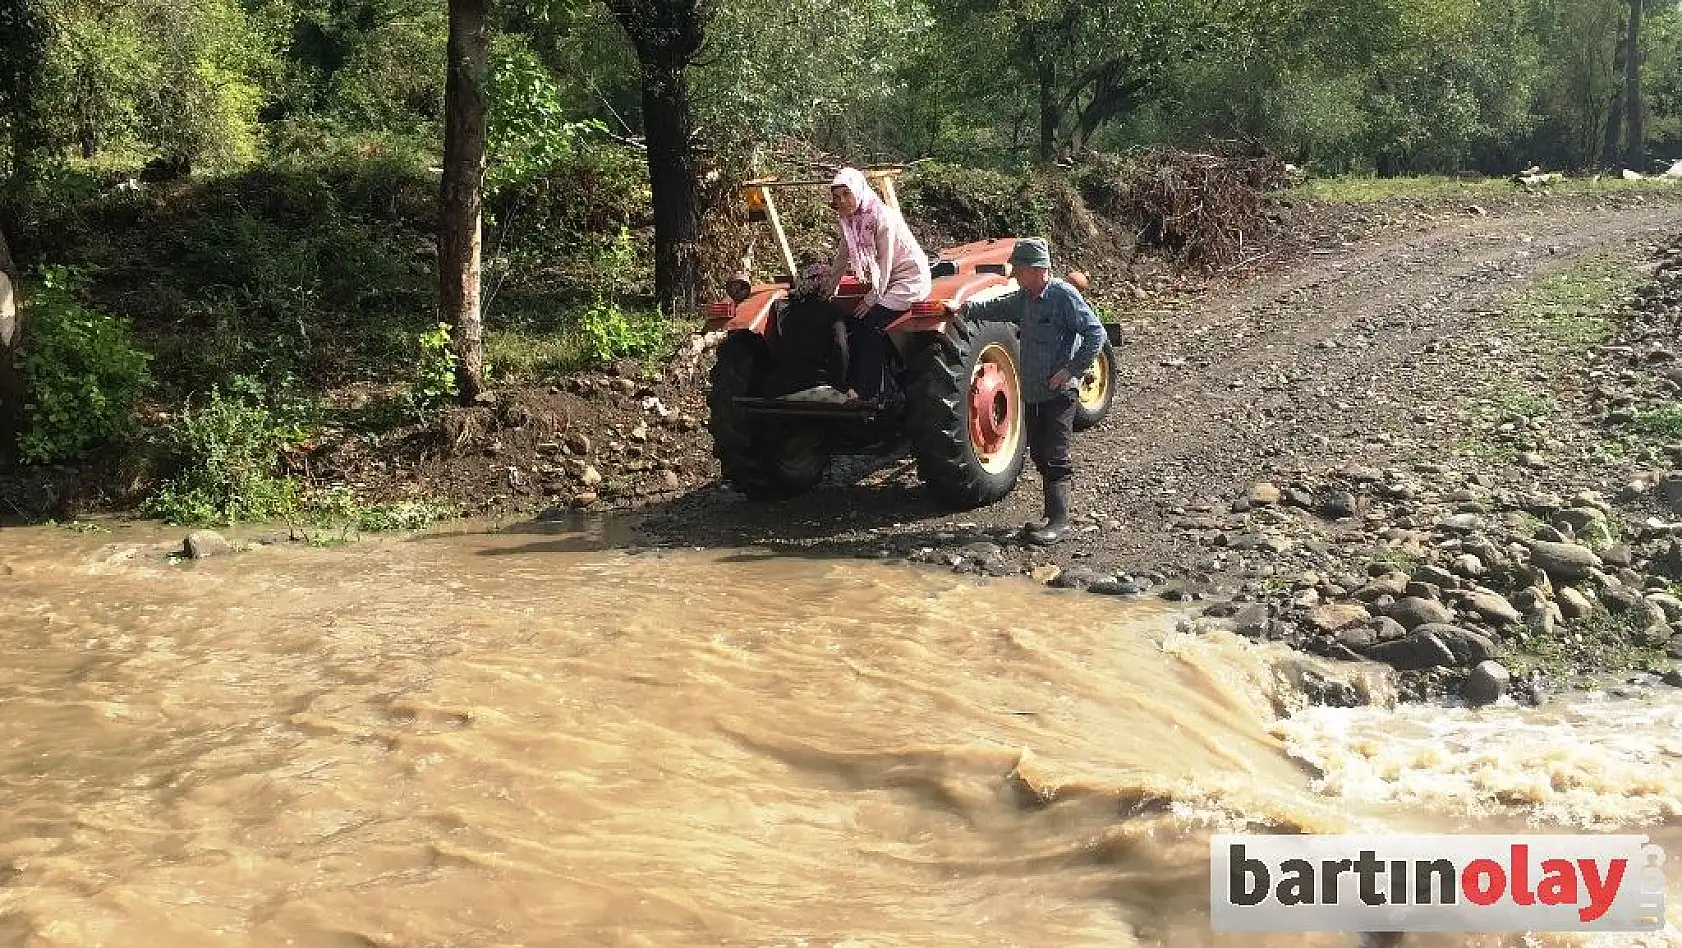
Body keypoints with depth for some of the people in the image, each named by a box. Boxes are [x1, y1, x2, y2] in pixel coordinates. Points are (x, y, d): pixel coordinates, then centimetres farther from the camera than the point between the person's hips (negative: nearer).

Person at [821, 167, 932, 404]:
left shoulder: (882, 217, -22)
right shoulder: (850, 220, 3)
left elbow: (885, 262, -21)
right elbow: (842, 258, 14)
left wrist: (873, 298, -18)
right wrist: (830, 290, 15)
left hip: (911, 279, -8)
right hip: (887, 281, 8)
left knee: (870, 322, -19)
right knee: (856, 321, -6)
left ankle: (868, 391, -16)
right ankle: (856, 382, 0)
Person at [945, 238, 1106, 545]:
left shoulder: (1064, 295, -15)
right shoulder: (1025, 297, 10)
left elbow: (1096, 333, -16)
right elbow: (999, 307, 28)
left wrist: (1071, 370, -19)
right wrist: (964, 310, 20)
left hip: (1059, 393, -8)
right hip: (1032, 391, 9)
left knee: (1054, 456, -8)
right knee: (1039, 454, 11)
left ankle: (1059, 520, -4)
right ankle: (1054, 515, 19)